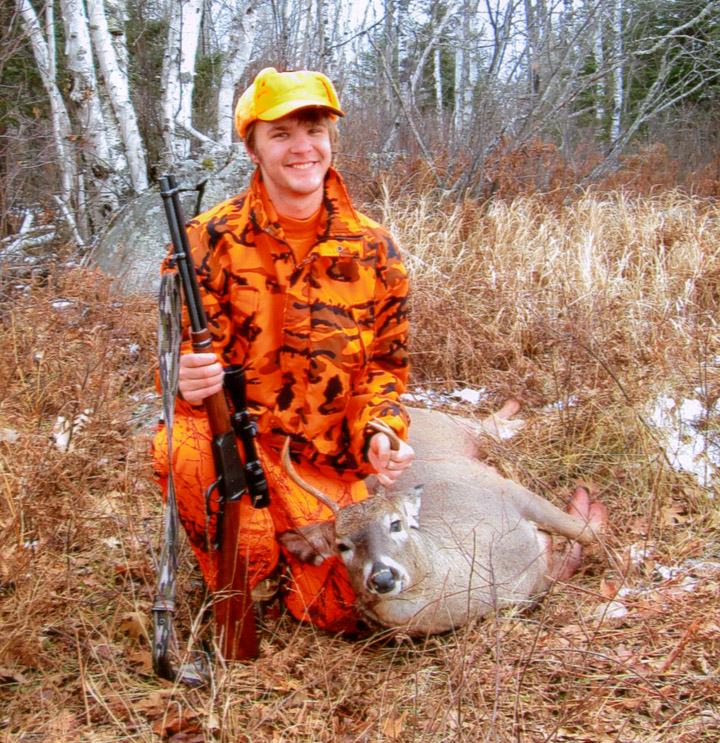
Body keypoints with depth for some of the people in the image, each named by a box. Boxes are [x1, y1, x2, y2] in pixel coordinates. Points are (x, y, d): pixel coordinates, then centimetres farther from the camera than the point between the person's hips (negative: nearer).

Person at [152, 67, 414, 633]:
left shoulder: (374, 249, -3)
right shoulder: (209, 241, -10)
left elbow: (385, 364, 5)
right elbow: (185, 352, -9)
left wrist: (380, 432, -15)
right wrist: (189, 380, -34)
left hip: (331, 457, 2)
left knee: (343, 612, -9)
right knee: (183, 453, -37)